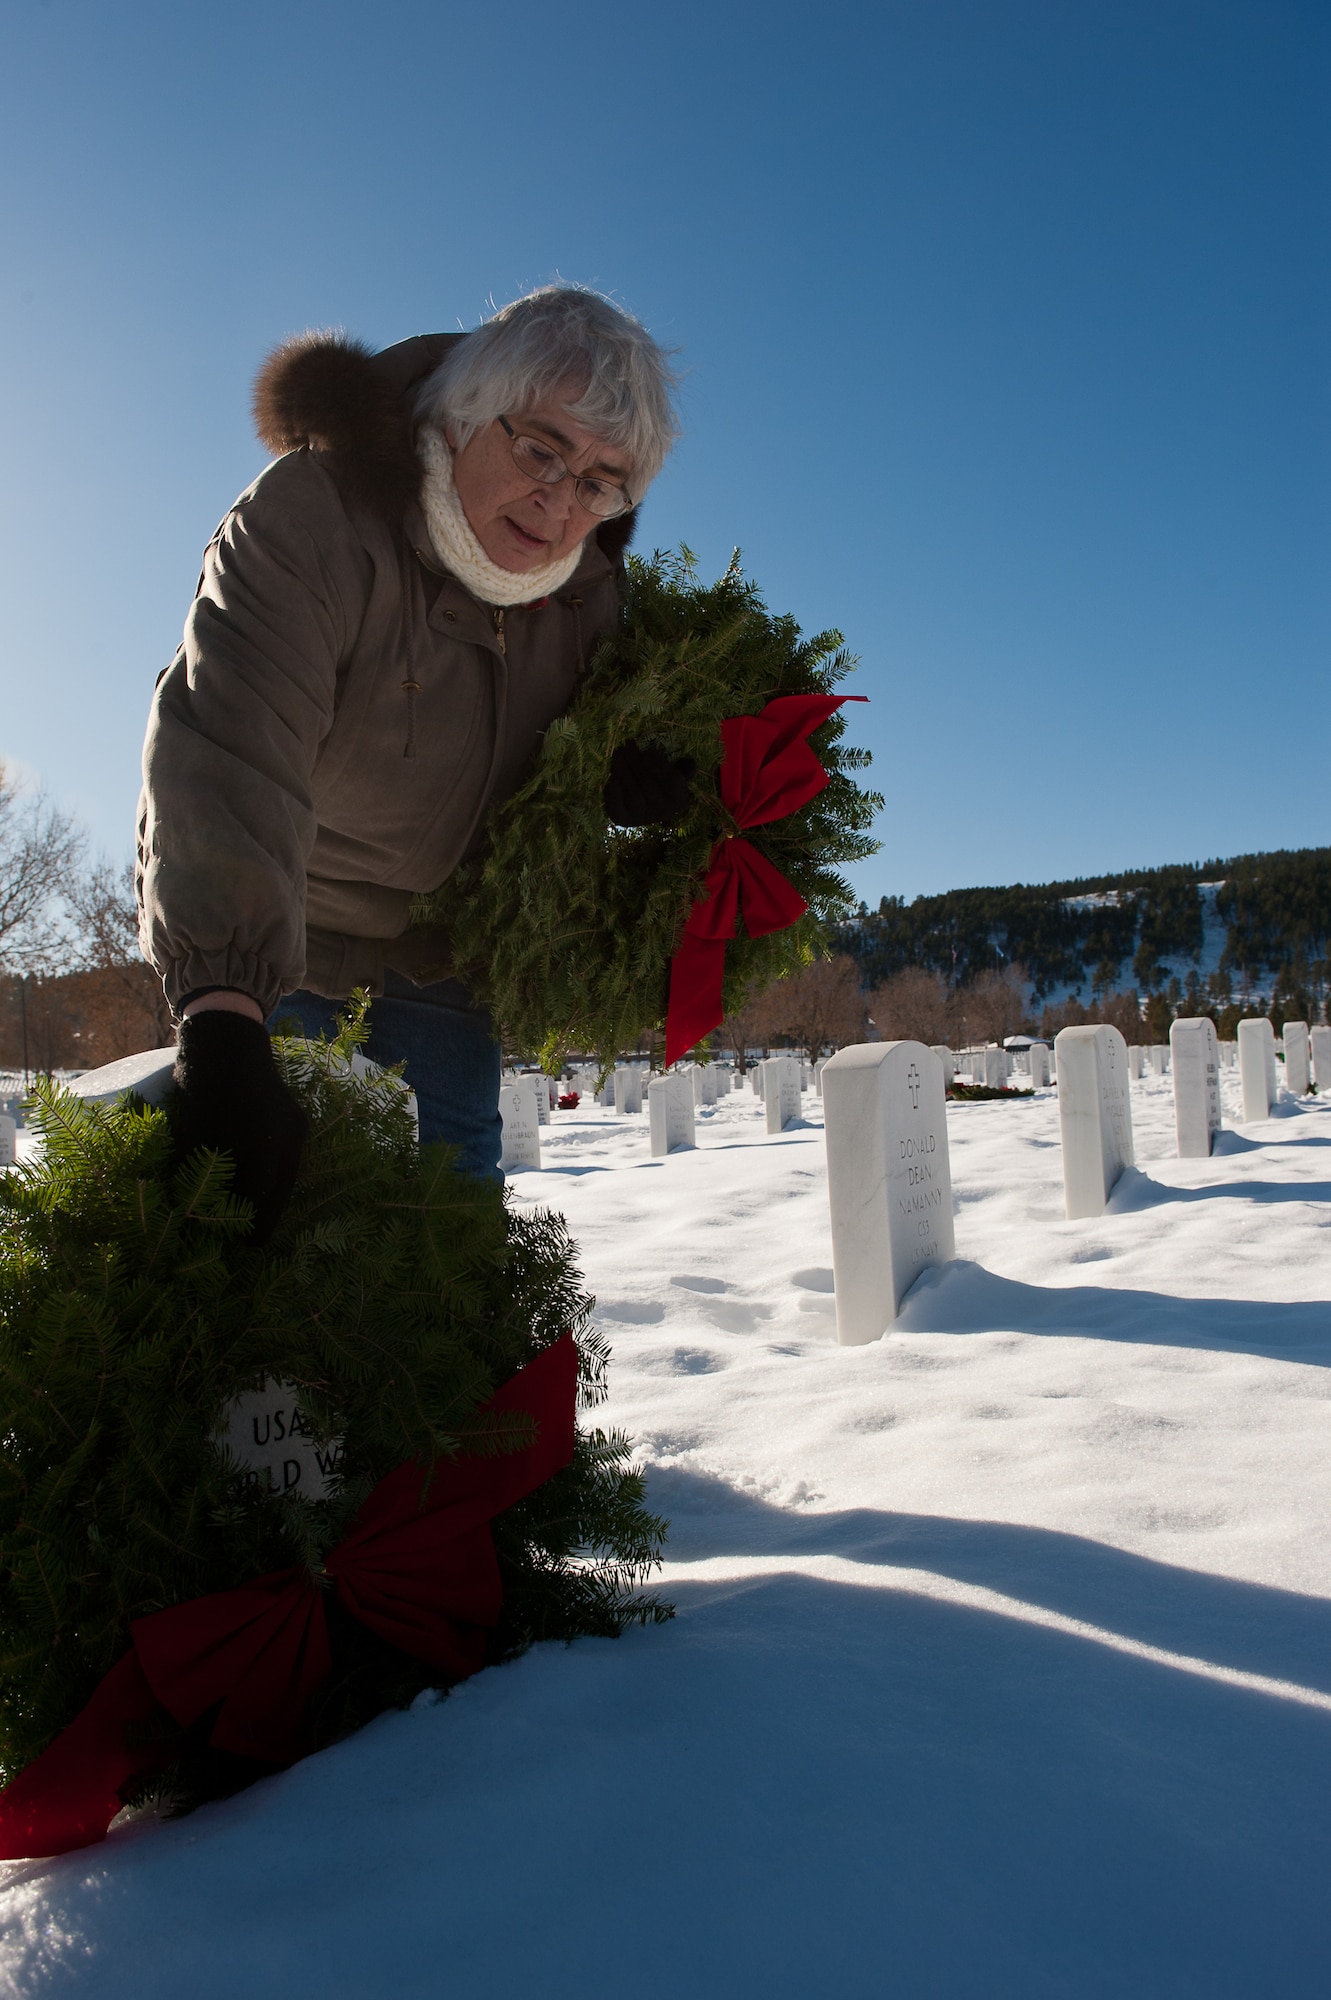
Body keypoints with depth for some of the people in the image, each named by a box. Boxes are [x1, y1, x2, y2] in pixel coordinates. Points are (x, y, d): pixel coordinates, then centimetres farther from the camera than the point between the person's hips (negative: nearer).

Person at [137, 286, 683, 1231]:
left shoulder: (589, 586, -9)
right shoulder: (309, 515, -28)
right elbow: (229, 755, -42)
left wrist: (614, 782, -20)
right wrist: (224, 1020, -55)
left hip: (446, 942, 4)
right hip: (258, 930, -4)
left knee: (459, 1157, 2)